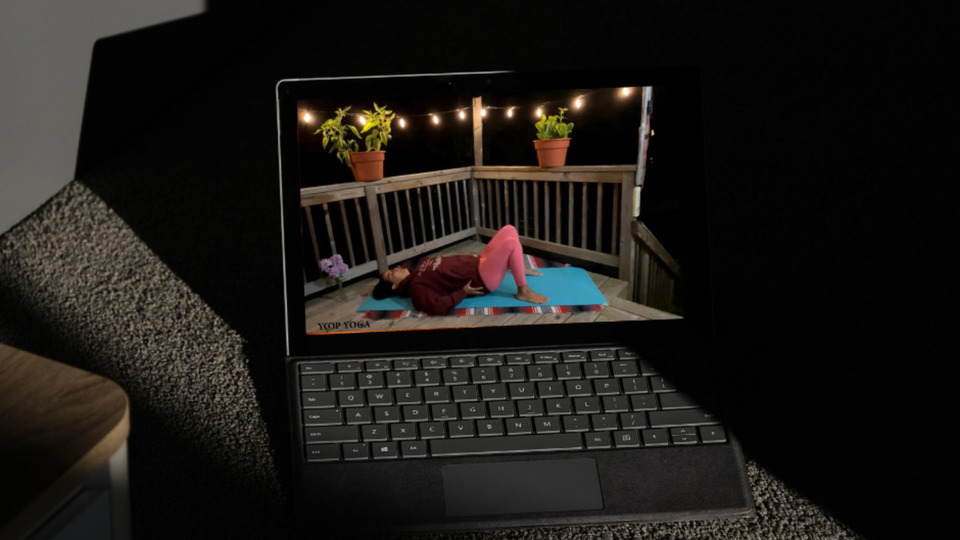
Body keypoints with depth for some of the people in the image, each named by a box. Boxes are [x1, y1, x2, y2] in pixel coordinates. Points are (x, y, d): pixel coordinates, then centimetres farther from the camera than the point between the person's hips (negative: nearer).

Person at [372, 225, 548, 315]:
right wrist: (464, 292, -23)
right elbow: (439, 307, -30)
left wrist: (477, 257, 15)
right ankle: (524, 291, -12)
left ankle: (519, 268, 27)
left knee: (509, 230, 9)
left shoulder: (422, 266, 14)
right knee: (512, 243, -26)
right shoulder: (416, 287, -14)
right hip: (481, 280, -9)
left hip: (478, 262, 9)